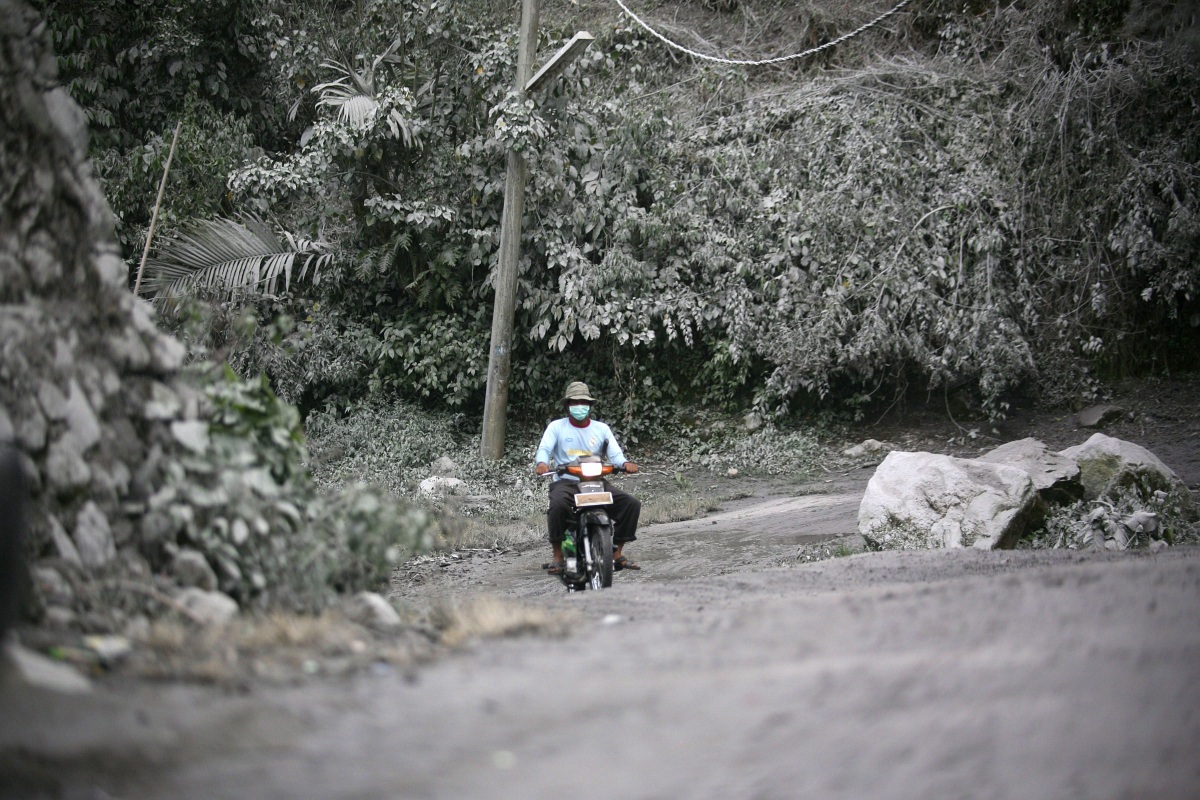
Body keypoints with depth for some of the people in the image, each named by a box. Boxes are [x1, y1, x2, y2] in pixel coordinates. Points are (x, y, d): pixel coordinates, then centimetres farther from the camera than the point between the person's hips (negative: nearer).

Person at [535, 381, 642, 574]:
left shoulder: (601, 428, 15)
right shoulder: (556, 427, 9)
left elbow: (615, 454, 3)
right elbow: (544, 448, -6)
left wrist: (625, 463, -21)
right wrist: (542, 462, -31)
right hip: (566, 482, -3)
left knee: (632, 503, -15)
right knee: (558, 504, -38)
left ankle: (618, 553, -3)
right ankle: (557, 556, -23)